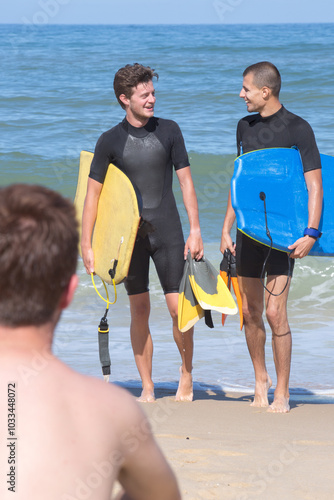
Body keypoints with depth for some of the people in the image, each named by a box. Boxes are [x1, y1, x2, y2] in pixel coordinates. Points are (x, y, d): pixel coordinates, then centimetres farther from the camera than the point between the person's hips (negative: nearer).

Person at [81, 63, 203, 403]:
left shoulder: (169, 131, 2)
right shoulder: (110, 141, -1)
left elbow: (186, 181, 5)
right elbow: (93, 192, 1)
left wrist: (195, 229, -1)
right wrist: (86, 244, -4)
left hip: (167, 233, 0)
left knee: (179, 308, -5)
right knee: (139, 311, 2)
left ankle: (186, 372, 18)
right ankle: (147, 388, 10)